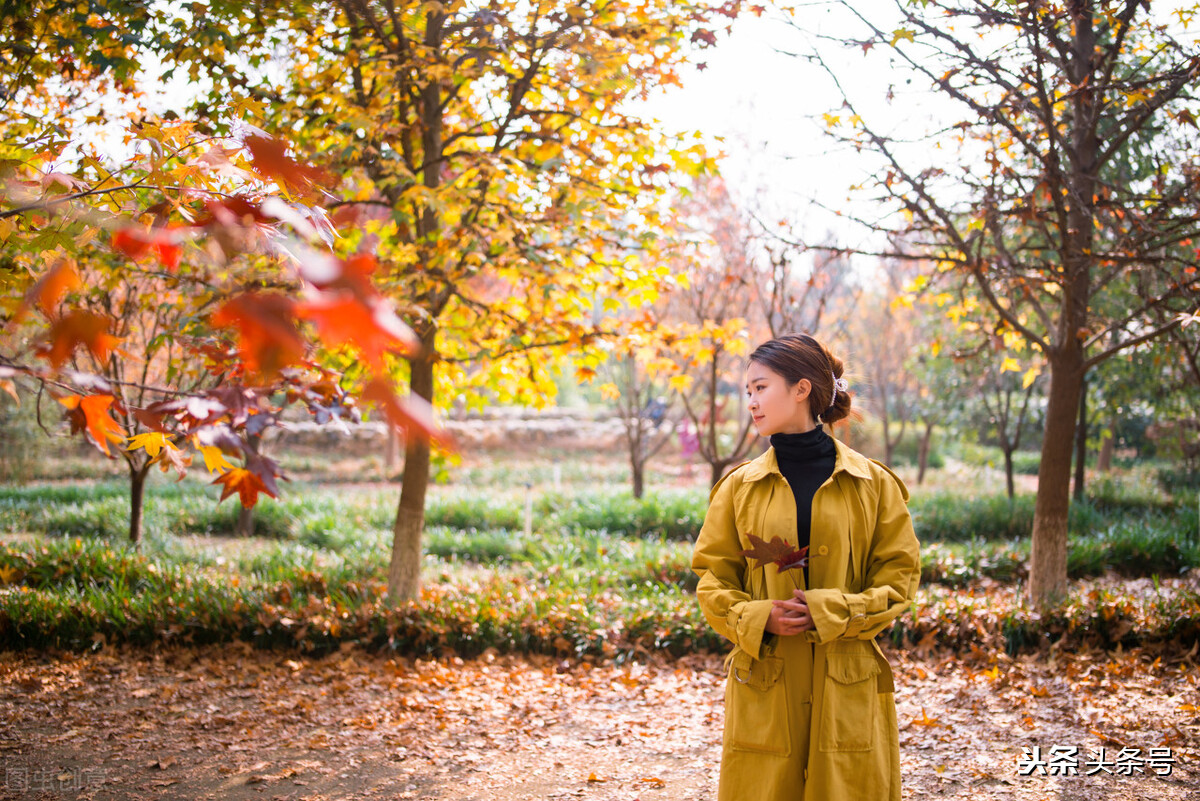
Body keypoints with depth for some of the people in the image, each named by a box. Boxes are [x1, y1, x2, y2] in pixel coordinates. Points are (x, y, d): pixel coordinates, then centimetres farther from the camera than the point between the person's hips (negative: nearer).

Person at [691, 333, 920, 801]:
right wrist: (756, 619, -12)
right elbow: (712, 578, 7)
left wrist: (830, 613, -13)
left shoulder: (873, 483, 0)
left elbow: (899, 576, 1)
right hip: (764, 687, 1)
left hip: (847, 687, -1)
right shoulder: (739, 487, 3)